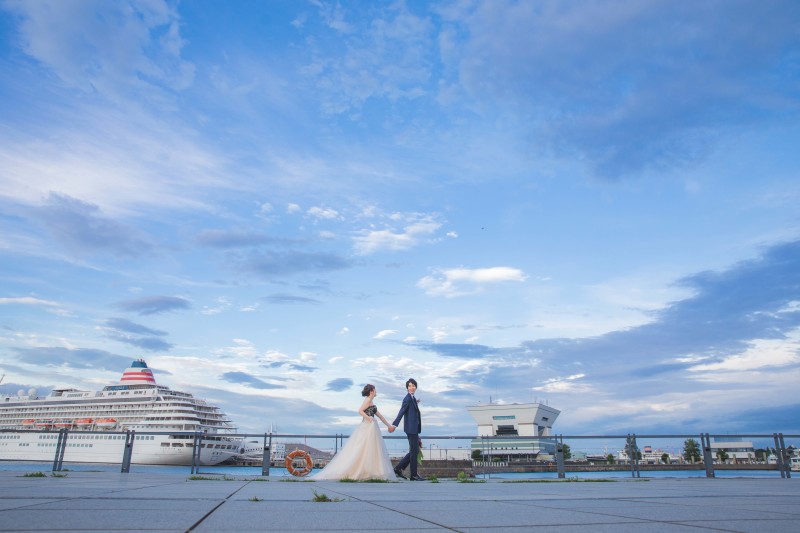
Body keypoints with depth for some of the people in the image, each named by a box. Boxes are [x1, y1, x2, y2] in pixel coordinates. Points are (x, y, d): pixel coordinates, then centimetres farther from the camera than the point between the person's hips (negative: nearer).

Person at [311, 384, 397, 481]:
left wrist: (388, 425, 27)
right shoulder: (368, 400, -9)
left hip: (369, 428, 9)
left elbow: (379, 415, 24)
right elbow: (360, 411, -23)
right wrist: (370, 419, -18)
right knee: (368, 450, -7)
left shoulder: (371, 402, 20)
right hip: (368, 426, -9)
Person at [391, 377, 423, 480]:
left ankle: (398, 468, 19)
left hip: (414, 429, 10)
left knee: (415, 451, 15)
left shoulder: (413, 398, 16)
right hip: (411, 429, -10)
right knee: (414, 451, -2)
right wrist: (394, 425, -28)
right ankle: (413, 475, 7)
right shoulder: (407, 399, -13)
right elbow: (401, 412, -22)